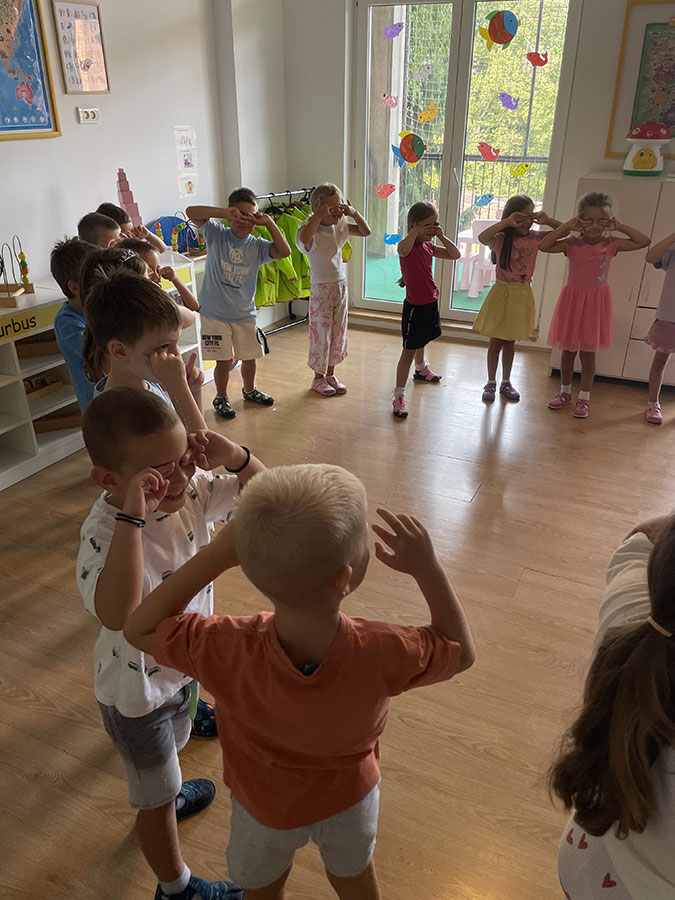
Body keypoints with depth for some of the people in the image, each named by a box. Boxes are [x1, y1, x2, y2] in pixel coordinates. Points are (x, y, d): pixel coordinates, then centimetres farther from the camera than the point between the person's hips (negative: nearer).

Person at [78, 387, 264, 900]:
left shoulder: (191, 492, -19)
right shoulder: (104, 532, -38)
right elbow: (116, 615, -55)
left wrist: (235, 457, -29)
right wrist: (133, 515, -57)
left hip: (181, 664, 6)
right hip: (136, 692, -6)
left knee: (172, 748, 37)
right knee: (158, 799, 19)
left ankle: (164, 796, 69)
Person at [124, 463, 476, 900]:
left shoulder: (229, 651, -42)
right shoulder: (382, 654, -41)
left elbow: (139, 628, -23)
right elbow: (461, 651, -19)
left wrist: (216, 554, -32)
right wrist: (426, 565, -27)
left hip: (265, 806, 0)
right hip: (350, 797, 1)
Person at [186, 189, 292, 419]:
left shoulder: (257, 246, -1)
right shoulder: (216, 234, -6)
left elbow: (284, 251, -16)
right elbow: (191, 212, -19)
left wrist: (269, 222, -21)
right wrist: (224, 212, -29)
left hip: (244, 314, 3)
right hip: (215, 313, -3)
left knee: (250, 357, 16)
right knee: (224, 360, 2)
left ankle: (249, 391, 43)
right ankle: (221, 398, 25)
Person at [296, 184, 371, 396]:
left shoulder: (341, 226, 3)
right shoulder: (311, 229, -16)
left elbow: (365, 232, 3)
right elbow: (304, 238, -40)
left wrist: (354, 213, -11)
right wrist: (318, 216, -39)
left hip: (341, 285, 6)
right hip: (321, 289, -6)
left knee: (338, 332, 13)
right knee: (321, 333, 3)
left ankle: (330, 374, 28)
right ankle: (318, 378, 19)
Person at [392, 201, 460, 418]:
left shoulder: (428, 246, 5)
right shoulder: (406, 246, -19)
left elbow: (455, 255, 6)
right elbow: (404, 248, -45)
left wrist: (441, 236, -5)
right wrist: (417, 230, -40)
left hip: (430, 303, 8)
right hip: (415, 306, -8)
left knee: (421, 341, 30)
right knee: (408, 351, -8)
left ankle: (421, 369, 57)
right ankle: (399, 395, -4)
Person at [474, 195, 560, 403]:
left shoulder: (535, 238, -1)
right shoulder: (500, 239, -12)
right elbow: (482, 237, -34)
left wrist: (547, 220, -13)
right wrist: (506, 222, -36)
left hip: (522, 295, 3)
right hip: (502, 293, -3)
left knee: (510, 342, 15)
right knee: (496, 342, 6)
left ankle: (506, 382, 28)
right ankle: (491, 383, 20)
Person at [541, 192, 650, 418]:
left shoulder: (611, 244, -2)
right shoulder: (572, 244, -4)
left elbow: (644, 241, -4)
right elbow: (544, 246, -17)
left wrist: (620, 227, -8)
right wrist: (567, 226, -17)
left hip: (596, 302, 0)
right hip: (572, 299, 1)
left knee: (588, 353, 4)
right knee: (568, 350, 11)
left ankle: (584, 398, 15)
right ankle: (565, 392, 28)